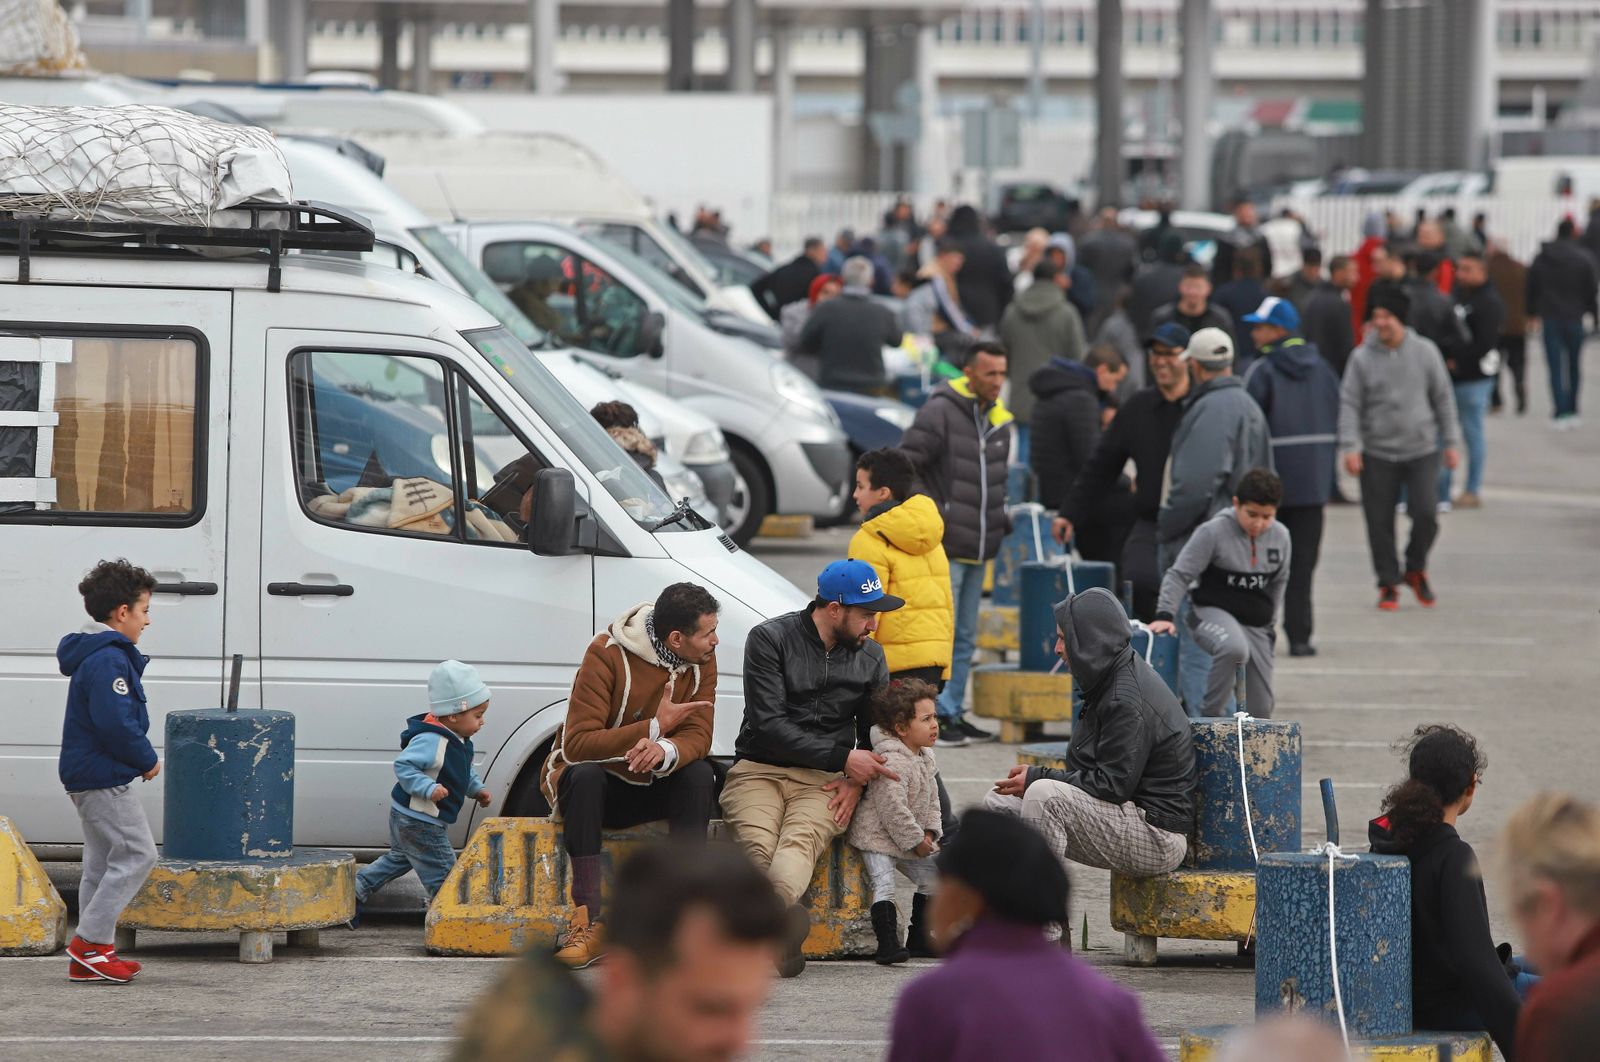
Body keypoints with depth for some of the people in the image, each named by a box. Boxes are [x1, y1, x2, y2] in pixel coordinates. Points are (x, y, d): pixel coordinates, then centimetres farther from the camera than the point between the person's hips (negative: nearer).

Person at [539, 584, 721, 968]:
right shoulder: (607, 655, -21)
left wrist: (666, 751, -40)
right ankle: (590, 921, -41)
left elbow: (697, 736, -15)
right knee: (584, 775, -37)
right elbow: (577, 743, -29)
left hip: (649, 790, 3)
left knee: (699, 774, -26)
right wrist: (655, 728, -35)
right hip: (598, 784, -3)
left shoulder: (701, 660, -6)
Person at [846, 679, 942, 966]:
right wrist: (915, 840, -22)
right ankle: (888, 943, -20)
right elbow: (892, 807, -29)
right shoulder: (892, 761, -26)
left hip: (908, 842, 10)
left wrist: (930, 832, 0)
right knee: (884, 885, -16)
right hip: (877, 835, -10)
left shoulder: (925, 757, 6)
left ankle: (918, 940, 22)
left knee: (931, 878, 13)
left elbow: (931, 799, 14)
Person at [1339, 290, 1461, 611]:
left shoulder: (1425, 352, 1)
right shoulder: (1362, 357, -2)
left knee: (1426, 514, -10)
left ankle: (1416, 570, 15)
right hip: (1377, 453, 0)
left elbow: (1443, 399, 8)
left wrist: (1450, 442, 6)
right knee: (1380, 523, 2)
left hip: (1422, 451, 0)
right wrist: (1350, 446, -12)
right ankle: (1388, 584, 16)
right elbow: (1350, 403, -2)